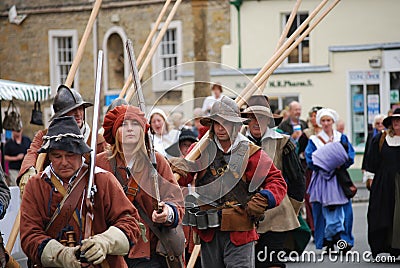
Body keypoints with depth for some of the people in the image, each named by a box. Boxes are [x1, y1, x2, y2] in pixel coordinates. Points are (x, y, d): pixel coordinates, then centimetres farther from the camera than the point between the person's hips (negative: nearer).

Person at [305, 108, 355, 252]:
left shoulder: (342, 138, 12)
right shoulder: (314, 140, 8)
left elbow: (350, 156, 1)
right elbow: (310, 160, -3)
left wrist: (340, 163, -17)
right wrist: (326, 164, -17)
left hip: (339, 179, 1)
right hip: (322, 179, -1)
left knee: (342, 211, -6)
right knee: (327, 212, -4)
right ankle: (329, 243, 0)